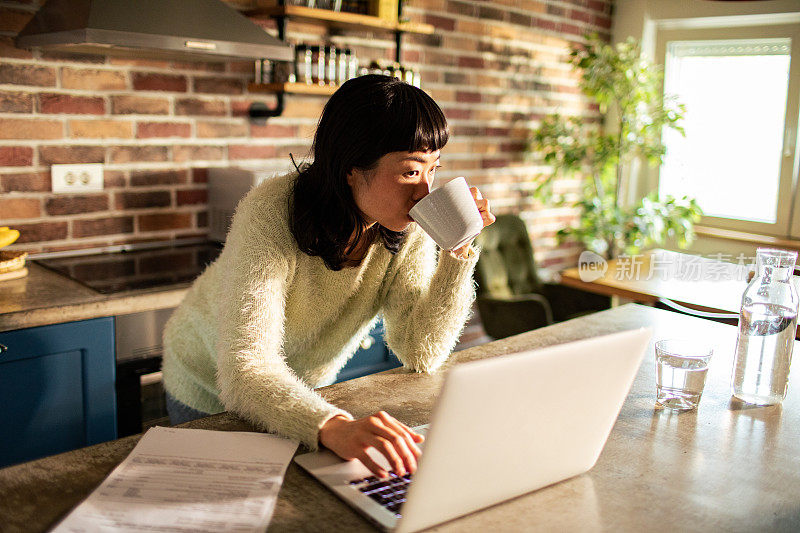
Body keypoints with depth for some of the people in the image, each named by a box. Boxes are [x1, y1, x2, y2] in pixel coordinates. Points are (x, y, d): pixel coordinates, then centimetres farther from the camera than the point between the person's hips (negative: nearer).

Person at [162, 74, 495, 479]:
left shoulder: (408, 227, -21)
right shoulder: (272, 213, -35)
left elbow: (421, 354, -20)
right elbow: (245, 370, -44)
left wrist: (460, 250, -30)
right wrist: (332, 426, -62)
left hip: (304, 390, 4)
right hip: (212, 389, -4)